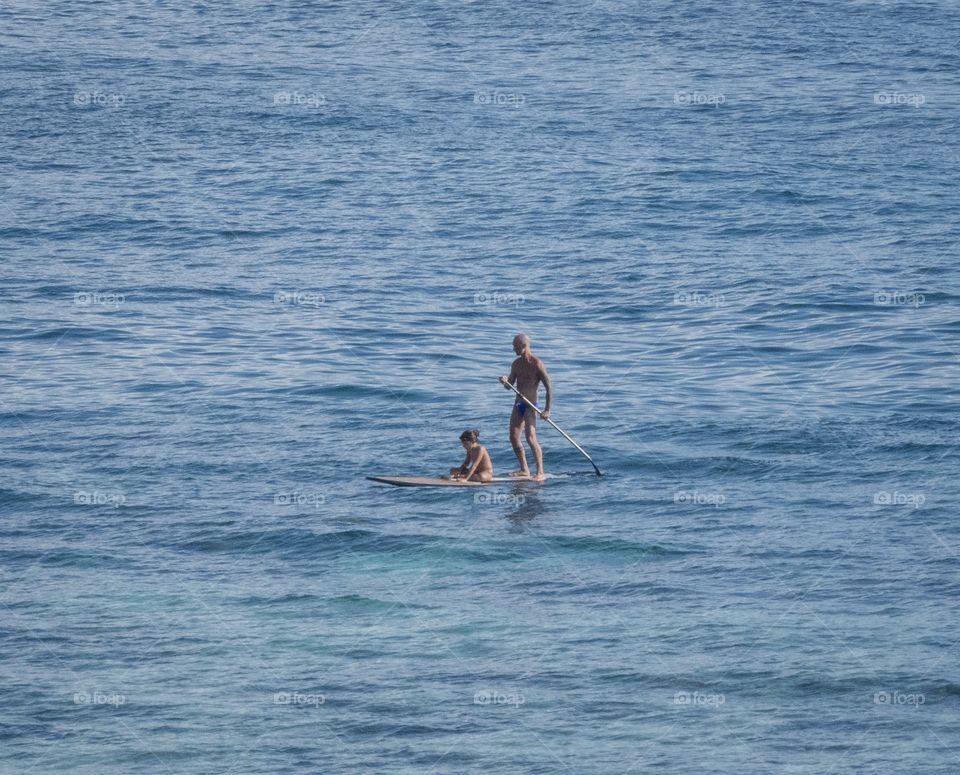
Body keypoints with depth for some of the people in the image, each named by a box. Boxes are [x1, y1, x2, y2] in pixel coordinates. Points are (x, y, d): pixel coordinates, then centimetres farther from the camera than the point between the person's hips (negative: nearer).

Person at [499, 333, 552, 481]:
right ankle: (524, 470, 17)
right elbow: (509, 386, 13)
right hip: (518, 404, 8)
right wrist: (505, 382, -12)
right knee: (513, 438, 7)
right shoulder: (516, 364, 8)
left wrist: (547, 409, -19)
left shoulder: (537, 364, -13)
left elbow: (549, 387, -14)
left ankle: (540, 472, -16)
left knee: (530, 438, -18)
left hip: (530, 405, -8)